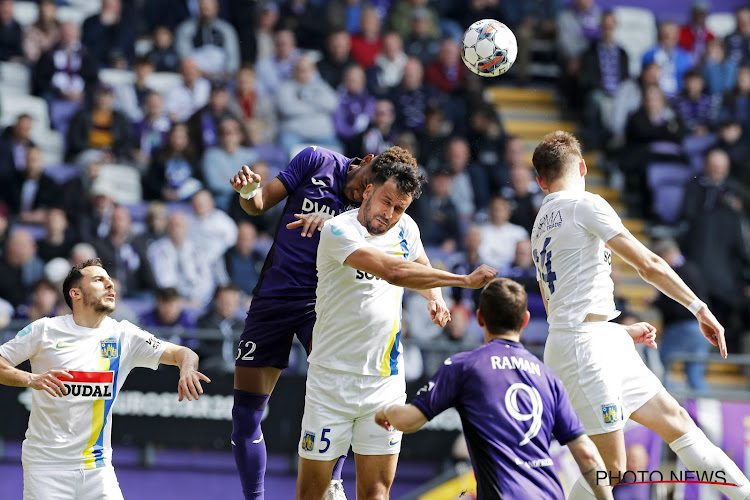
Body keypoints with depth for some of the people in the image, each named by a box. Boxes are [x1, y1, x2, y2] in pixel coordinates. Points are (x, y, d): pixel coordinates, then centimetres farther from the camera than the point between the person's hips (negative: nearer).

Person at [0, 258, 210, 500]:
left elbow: (181, 353, -1)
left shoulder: (123, 335, 4)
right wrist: (31, 379, -20)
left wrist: (187, 368, -24)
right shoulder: (45, 330, -3)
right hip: (47, 463, -3)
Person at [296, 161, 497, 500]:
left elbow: (420, 267, 30)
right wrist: (464, 280, -28)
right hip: (332, 378, -4)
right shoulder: (338, 231, -15)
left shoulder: (405, 228, 6)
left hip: (385, 380, 4)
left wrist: (435, 296, 7)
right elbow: (393, 271, -30)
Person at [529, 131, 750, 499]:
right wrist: (700, 308, -3)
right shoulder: (583, 204, -8)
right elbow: (648, 264, -11)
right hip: (585, 345, -10)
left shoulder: (541, 224, 19)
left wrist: (625, 331, 32)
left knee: (675, 420, 12)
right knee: (611, 468, -8)